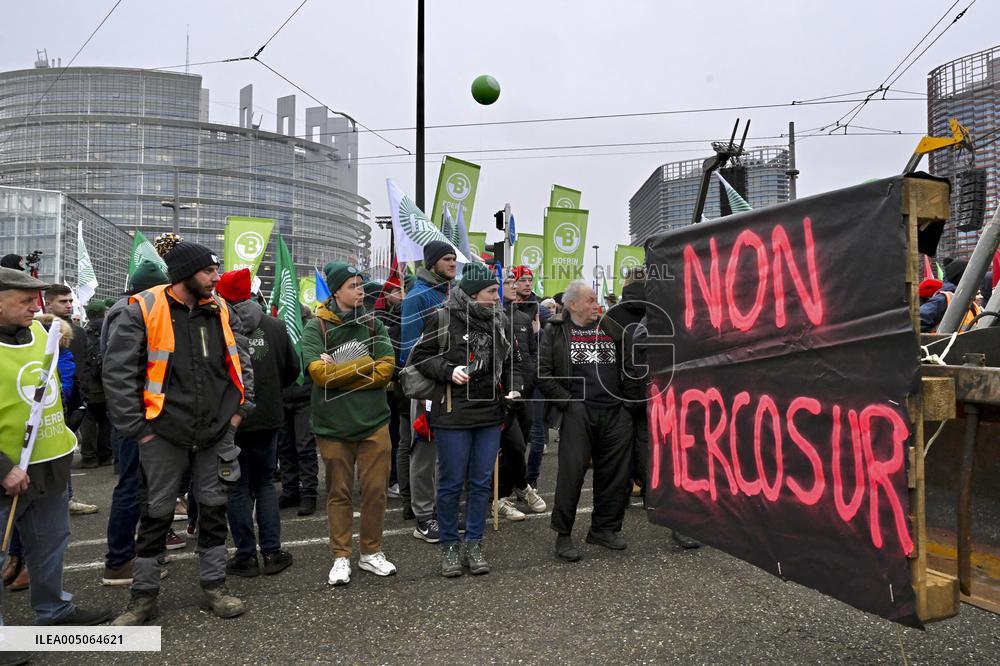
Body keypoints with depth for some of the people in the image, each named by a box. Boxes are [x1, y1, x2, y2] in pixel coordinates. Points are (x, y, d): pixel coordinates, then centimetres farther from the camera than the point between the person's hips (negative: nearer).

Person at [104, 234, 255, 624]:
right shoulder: (143, 311, -10)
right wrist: (137, 428, -12)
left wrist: (239, 410, 4)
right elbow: (118, 372, -11)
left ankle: (213, 587, 26)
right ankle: (143, 598, 25)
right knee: (157, 514, 8)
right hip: (163, 434, -4)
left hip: (217, 432, 4)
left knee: (214, 509, 11)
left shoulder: (220, 311, 4)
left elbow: (241, 362, 12)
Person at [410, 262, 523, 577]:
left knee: (481, 482, 11)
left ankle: (474, 543, 25)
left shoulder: (500, 320, 7)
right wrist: (448, 371, -16)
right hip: (453, 413, -4)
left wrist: (514, 387, 0)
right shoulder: (444, 319, -9)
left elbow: (513, 360, 17)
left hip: (491, 414, 5)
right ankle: (449, 545, 22)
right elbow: (420, 357, -2)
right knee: (451, 483, 5)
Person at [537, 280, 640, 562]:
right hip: (577, 412, -4)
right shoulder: (555, 332, 3)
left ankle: (604, 528, 25)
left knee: (616, 473, 8)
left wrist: (635, 402, 3)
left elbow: (629, 369, 14)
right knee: (572, 472, -5)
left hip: (615, 412, 4)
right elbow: (543, 373, -4)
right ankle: (563, 535, 9)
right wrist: (567, 401, -11)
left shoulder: (611, 329, 15)